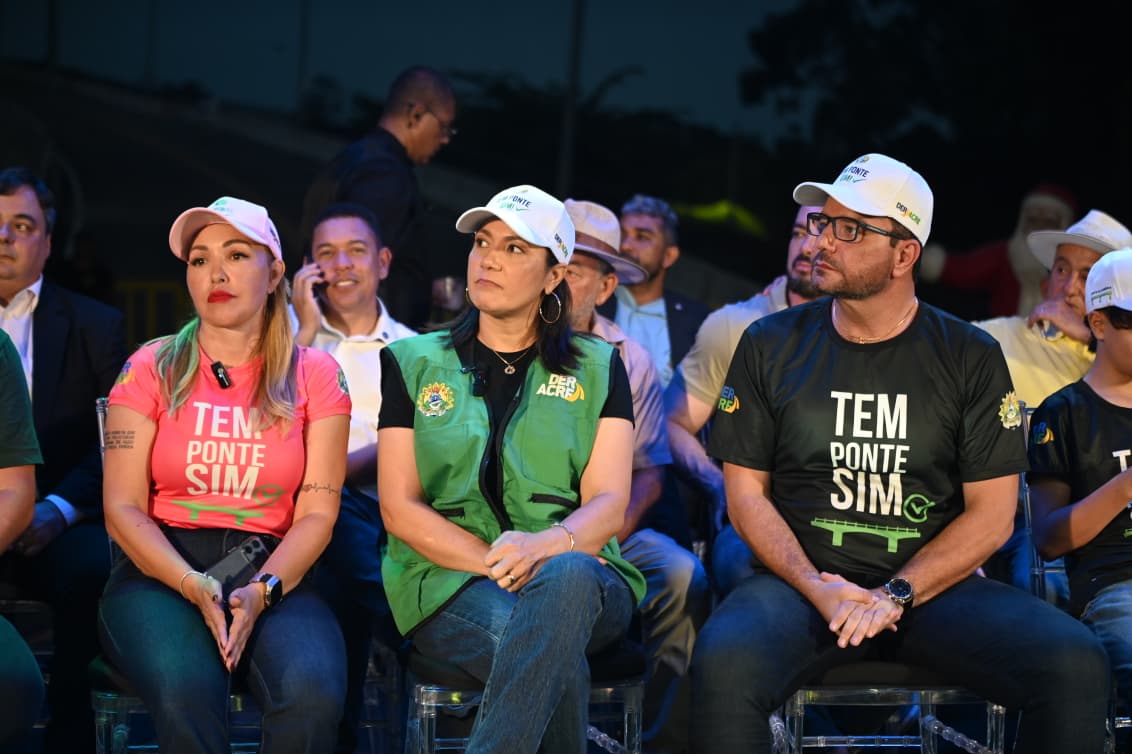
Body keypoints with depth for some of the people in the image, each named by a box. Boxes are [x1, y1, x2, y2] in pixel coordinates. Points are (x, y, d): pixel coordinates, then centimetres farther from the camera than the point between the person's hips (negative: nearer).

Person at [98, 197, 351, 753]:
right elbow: (122, 508, 3)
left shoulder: (315, 374, 10)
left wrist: (263, 590, -15)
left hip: (274, 572, 1)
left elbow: (317, 513, 5)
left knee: (314, 695, -33)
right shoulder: (151, 369, 9)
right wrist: (192, 585, -15)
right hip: (160, 571, -1)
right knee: (186, 691, -36)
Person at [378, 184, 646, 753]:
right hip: (452, 584, -1)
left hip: (578, 576, 1)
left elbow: (608, 503, 1)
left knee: (565, 577, -39)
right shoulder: (414, 364, 14)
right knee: (560, 664, -36)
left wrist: (547, 546, -22)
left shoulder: (598, 369, 14)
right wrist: (495, 563, -11)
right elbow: (399, 507, 5)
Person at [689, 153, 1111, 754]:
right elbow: (746, 492, 6)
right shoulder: (770, 346, 7)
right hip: (803, 580, -1)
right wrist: (815, 587, -12)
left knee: (1075, 665, -25)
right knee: (723, 663, -35)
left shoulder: (970, 357, 6)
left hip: (934, 586, 1)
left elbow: (991, 513, 2)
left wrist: (896, 594, -12)